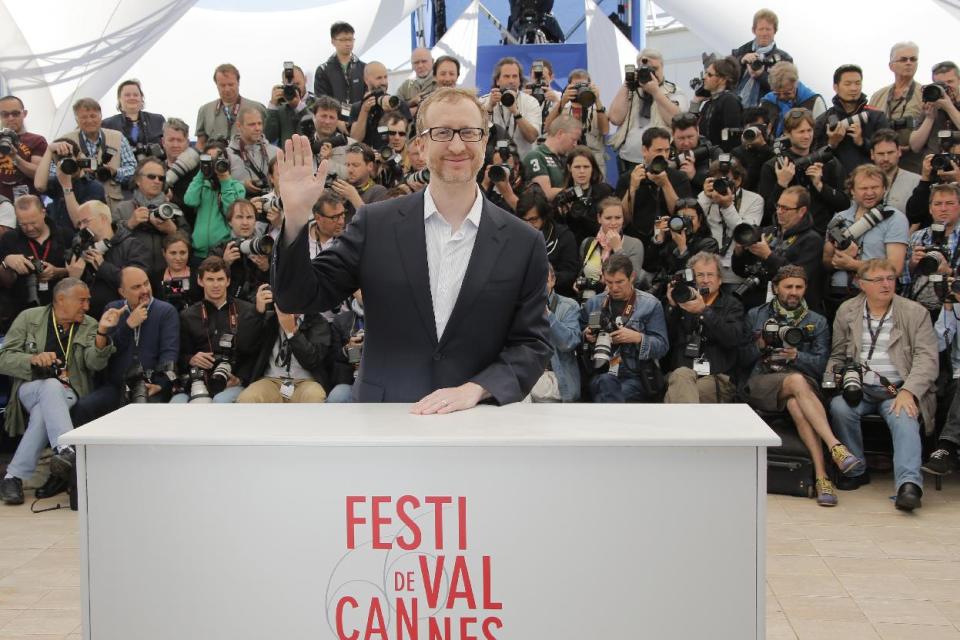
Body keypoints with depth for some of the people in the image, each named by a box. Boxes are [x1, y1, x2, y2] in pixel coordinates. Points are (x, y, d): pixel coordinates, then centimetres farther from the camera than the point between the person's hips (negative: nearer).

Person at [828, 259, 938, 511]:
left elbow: (927, 358, -4)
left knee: (904, 418, -33)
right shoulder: (846, 311, 12)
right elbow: (837, 355, 20)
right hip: (858, 388, 2)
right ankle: (855, 471, -12)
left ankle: (908, 484, -43)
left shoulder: (916, 313, 5)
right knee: (839, 407, -29)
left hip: (898, 390, -2)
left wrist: (908, 392, -19)